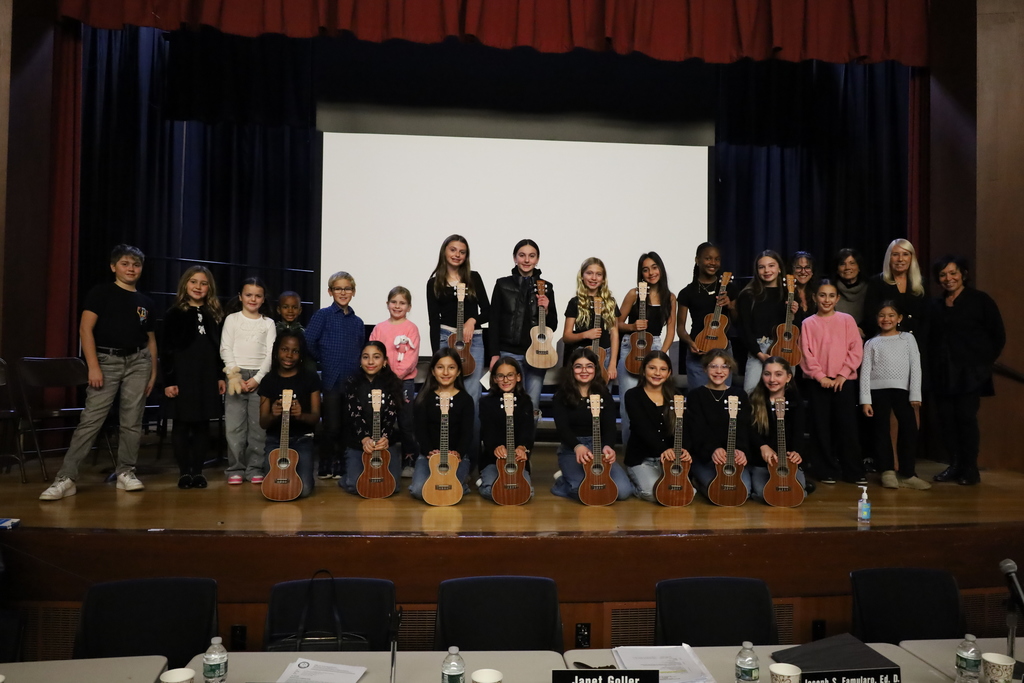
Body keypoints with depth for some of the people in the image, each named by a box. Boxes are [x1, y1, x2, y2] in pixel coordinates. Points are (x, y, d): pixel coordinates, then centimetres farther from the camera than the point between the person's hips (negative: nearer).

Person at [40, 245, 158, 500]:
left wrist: (153, 372, 11)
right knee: (90, 419, -8)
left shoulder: (145, 302, 13)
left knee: (132, 421, 3)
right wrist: (93, 366, -13)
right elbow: (85, 328, -5)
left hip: (138, 361, 4)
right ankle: (66, 478, -5)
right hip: (107, 360, -3)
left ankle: (126, 473, 13)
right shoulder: (101, 292, 2)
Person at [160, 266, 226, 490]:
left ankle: (198, 471, 14)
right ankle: (184, 472, 12)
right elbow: (166, 350, -4)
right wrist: (169, 381, -10)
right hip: (182, 375, -3)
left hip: (207, 376, 3)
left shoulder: (213, 314, 11)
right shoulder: (174, 313, 0)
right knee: (182, 424, 3)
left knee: (202, 424, 6)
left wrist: (221, 376, 7)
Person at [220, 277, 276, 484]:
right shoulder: (232, 319, 8)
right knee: (235, 425, -3)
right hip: (236, 375, 0)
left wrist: (257, 378, -9)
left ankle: (255, 469, 7)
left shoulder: (268, 323, 10)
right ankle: (236, 469, 6)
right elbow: (225, 350, 1)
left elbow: (270, 354, 3)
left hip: (260, 377, 1)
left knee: (258, 426, -1)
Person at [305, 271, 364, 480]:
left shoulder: (357, 322, 12)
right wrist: (324, 360, 1)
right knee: (332, 426, 0)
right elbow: (309, 342, -8)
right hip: (331, 379, -4)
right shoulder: (323, 315, -2)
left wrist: (358, 367, 5)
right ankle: (325, 465, 16)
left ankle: (341, 465, 20)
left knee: (347, 426, 8)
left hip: (353, 381, 4)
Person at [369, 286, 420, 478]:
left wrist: (396, 374, -17)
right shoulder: (379, 328, 8)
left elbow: (412, 357, -9)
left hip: (405, 381, -3)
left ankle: (409, 462, 11)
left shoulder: (411, 328, -2)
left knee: (406, 423, 1)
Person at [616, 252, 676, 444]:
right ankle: (630, 444, 7)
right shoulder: (634, 294, -2)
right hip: (630, 349, -2)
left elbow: (670, 330, 7)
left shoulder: (670, 297, 7)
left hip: (655, 349, 2)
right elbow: (618, 323, 3)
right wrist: (633, 326, -17)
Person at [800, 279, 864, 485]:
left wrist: (843, 374, -9)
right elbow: (806, 354, -1)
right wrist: (820, 376, -11)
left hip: (844, 381, 0)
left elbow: (856, 350, 0)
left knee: (847, 427, 1)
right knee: (822, 427, 3)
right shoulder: (808, 323, 3)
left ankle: (854, 471, 12)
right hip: (818, 382, 0)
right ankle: (827, 471, 13)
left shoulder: (847, 320, 4)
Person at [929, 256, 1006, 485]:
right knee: (947, 419, 3)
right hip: (943, 374, 4)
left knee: (966, 417, -6)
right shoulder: (935, 305, 13)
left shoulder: (980, 300, 1)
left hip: (969, 373, -4)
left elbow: (998, 336, 1)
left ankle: (970, 469, 4)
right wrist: (933, 364, 4)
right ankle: (955, 466, 13)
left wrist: (983, 362, -4)